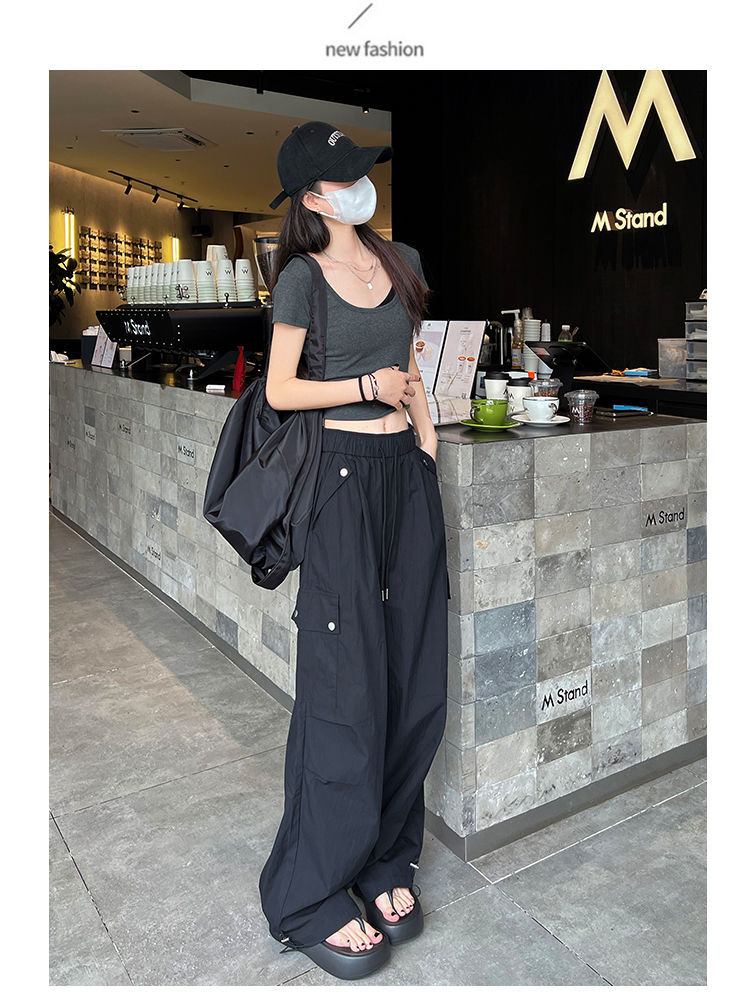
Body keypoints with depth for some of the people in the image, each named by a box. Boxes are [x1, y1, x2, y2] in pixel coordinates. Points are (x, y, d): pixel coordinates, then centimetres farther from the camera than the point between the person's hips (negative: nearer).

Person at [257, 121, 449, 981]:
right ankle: (309, 894, 14)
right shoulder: (303, 276, -3)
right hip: (344, 476, -6)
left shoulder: (402, 260, 14)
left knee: (415, 675, 7)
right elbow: (280, 390, -4)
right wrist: (366, 386, -9)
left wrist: (428, 445, 13)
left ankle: (384, 858, 26)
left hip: (406, 470, 7)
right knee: (348, 684, -4)